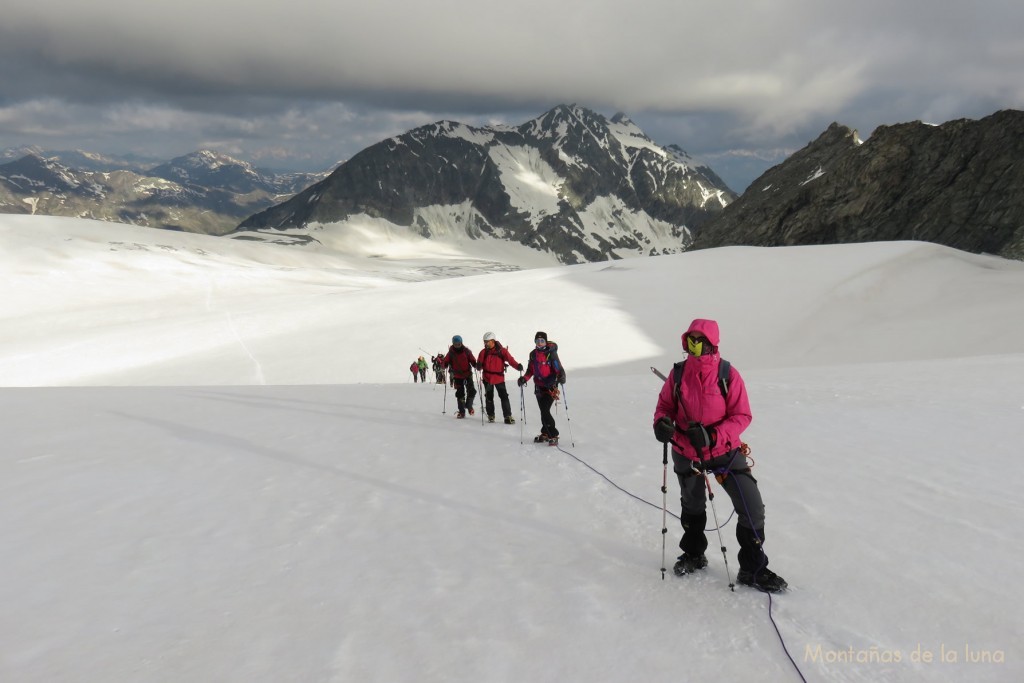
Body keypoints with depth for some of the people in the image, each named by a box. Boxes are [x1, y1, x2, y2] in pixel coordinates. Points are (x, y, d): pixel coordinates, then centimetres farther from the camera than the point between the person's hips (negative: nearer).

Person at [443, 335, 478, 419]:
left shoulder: (466, 351, -6)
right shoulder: (450, 353, -4)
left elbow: (473, 361, -4)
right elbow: (445, 362, -2)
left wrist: (476, 365, -23)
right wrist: (445, 364, -25)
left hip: (467, 374, 0)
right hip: (457, 376, 0)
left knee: (471, 391, -8)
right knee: (460, 394, 4)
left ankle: (469, 405, 18)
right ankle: (462, 412, 14)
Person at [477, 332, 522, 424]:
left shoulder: (501, 351, -6)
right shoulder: (484, 352, 1)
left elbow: (510, 359, -16)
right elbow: (479, 365, 1)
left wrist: (517, 366, -33)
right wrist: (479, 366, -24)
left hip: (499, 377, -2)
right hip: (487, 378, 2)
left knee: (504, 396, -5)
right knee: (489, 397, 12)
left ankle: (508, 416, 0)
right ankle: (490, 416, 26)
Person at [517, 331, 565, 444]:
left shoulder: (551, 354, -11)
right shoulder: (533, 354, 7)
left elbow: (559, 369, -15)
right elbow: (530, 370, 15)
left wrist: (561, 377, -34)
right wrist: (525, 378, -1)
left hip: (550, 387, -6)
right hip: (538, 387, 6)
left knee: (545, 411, -14)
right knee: (543, 411, 13)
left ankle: (553, 436, -6)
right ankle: (545, 434, 26)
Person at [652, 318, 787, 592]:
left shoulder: (728, 374, -16)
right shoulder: (678, 374, -9)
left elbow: (742, 416, -15)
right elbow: (665, 405, 3)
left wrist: (712, 436, -29)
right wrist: (662, 423, -20)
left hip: (724, 451, -2)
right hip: (686, 453, 3)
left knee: (752, 509, -8)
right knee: (692, 508, 22)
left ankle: (752, 569, 13)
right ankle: (694, 554, 49)